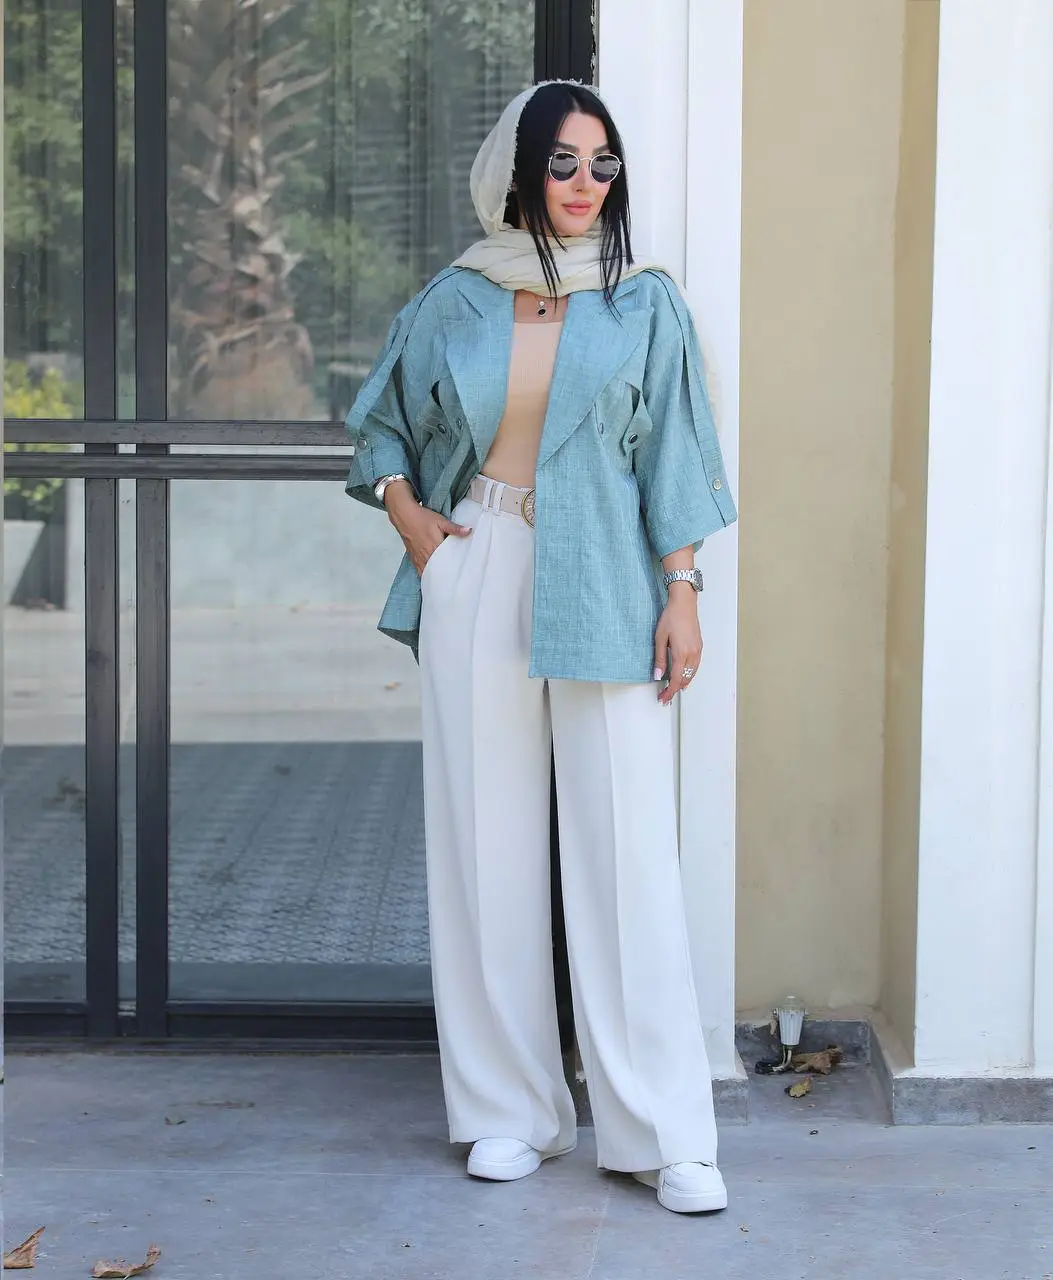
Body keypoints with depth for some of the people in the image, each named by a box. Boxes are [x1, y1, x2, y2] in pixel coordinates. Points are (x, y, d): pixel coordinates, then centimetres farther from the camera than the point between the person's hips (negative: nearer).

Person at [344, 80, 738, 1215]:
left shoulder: (642, 302, 4)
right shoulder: (454, 302, 7)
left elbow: (672, 453, 2)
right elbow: (379, 421, 19)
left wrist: (682, 592, -5)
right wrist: (408, 515, 3)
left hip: (601, 590, -2)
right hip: (474, 583, 2)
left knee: (626, 846, -4)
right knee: (488, 842, 4)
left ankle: (663, 1129, 1)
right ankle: (512, 1106, 15)